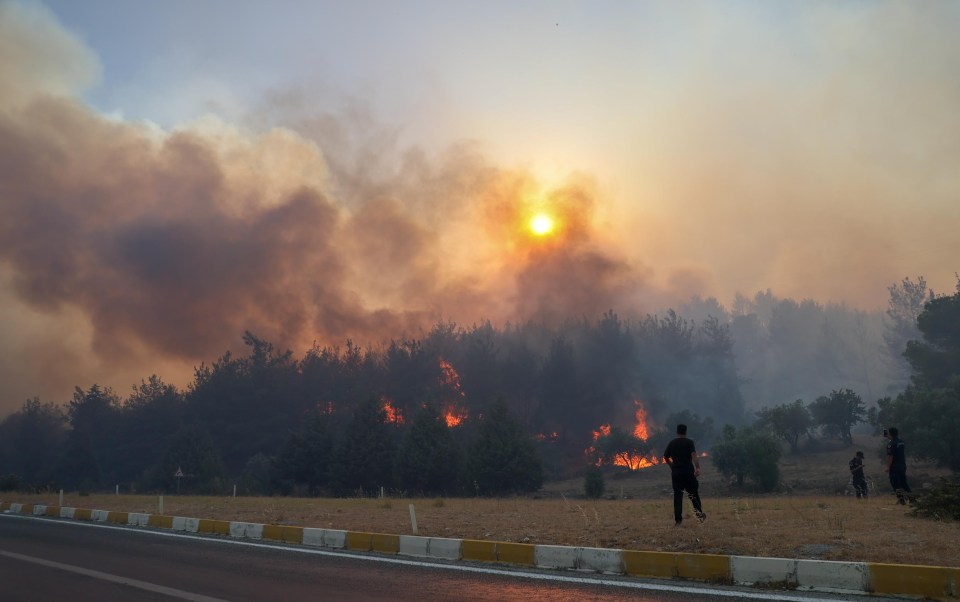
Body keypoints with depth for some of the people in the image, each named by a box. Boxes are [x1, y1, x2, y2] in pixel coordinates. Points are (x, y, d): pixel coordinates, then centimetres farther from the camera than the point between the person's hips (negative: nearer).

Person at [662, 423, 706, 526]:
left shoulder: (671, 443, 9)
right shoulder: (689, 442, -2)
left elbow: (666, 457, 16)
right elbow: (694, 455, -16)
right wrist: (697, 468, -24)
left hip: (676, 472, 3)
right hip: (688, 471, -3)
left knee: (677, 495, 3)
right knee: (693, 494, 12)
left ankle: (678, 519, -1)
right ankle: (699, 514, 15)